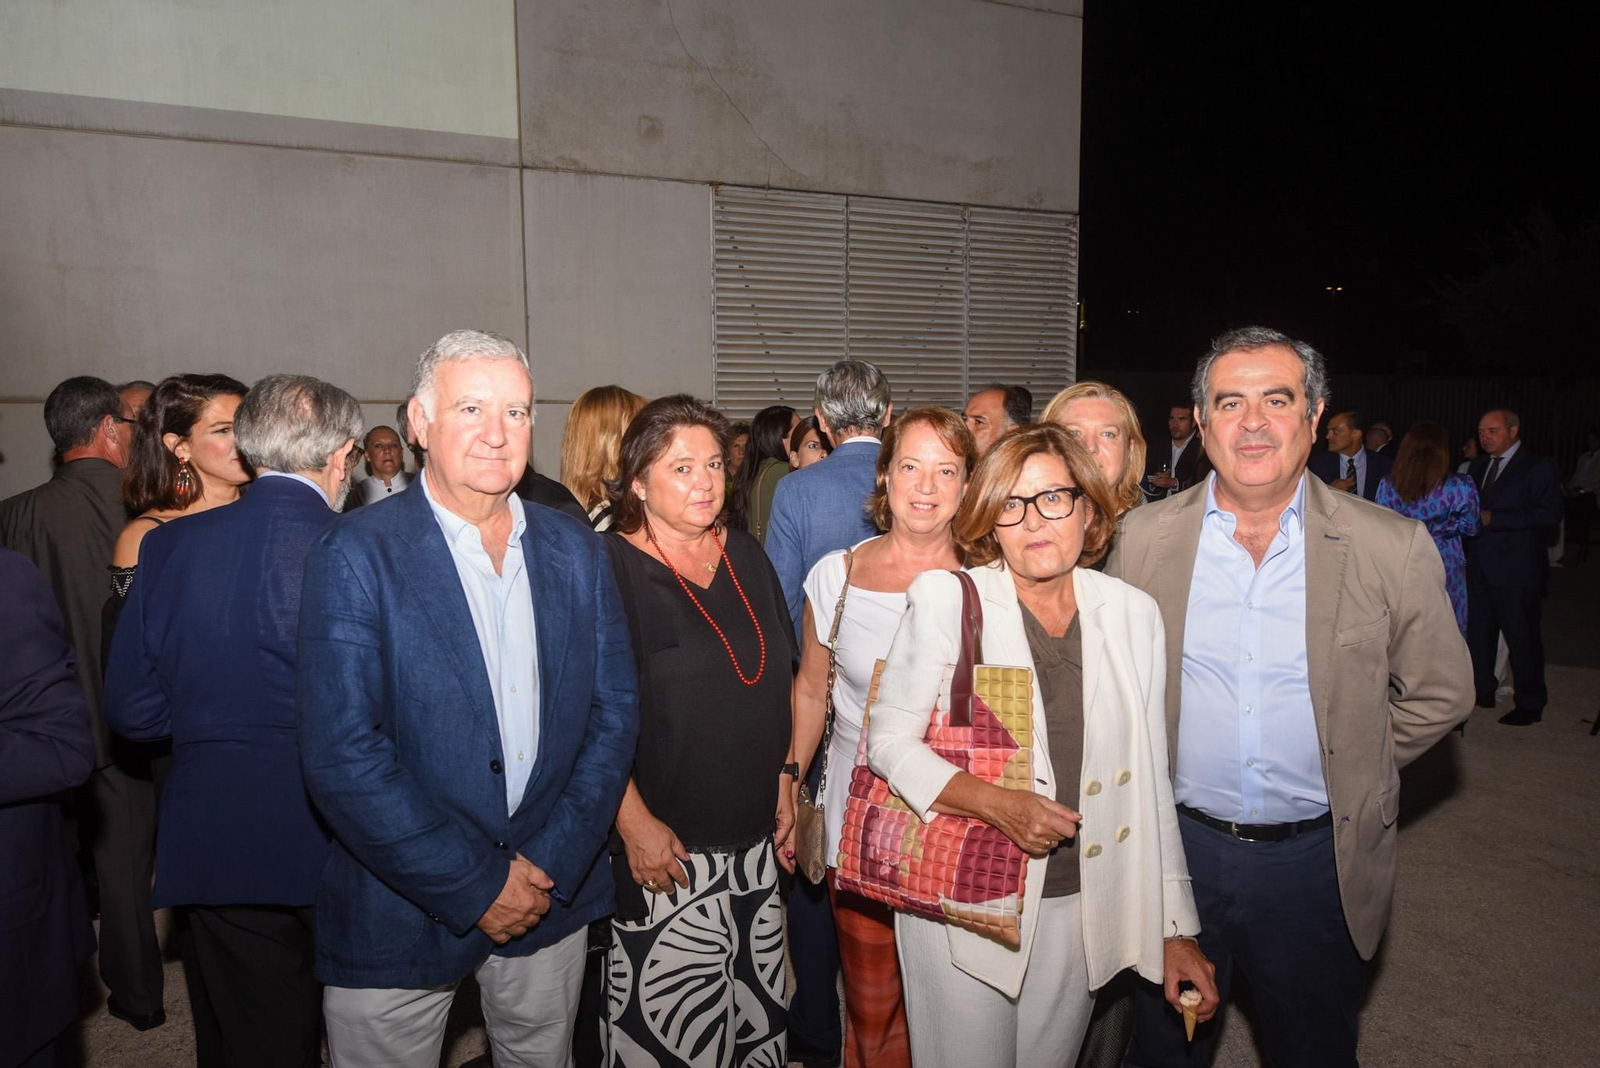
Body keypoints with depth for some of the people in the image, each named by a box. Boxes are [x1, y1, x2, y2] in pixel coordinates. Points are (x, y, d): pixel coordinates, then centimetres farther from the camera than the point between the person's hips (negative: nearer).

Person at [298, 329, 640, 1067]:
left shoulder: (573, 550, 2)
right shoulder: (355, 555, -11)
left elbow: (614, 710, 2)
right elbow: (340, 754, -17)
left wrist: (553, 864, -8)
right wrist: (473, 887, -15)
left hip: (551, 896, 4)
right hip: (402, 912, -3)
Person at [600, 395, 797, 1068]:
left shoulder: (746, 557, 8)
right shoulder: (608, 569, -11)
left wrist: (783, 779, 13)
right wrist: (636, 824, -15)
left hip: (756, 837, 5)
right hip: (663, 848, -5)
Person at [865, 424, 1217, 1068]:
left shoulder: (1133, 614, 0)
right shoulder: (947, 600, -9)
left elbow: (1150, 779, 4)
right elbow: (889, 740, -8)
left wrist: (1175, 928, 5)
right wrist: (997, 803, -23)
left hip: (1080, 905, 3)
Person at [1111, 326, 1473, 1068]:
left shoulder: (1393, 549, -9)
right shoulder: (1143, 536, -5)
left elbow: (1439, 695, 3)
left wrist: (1348, 770, 1)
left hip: (1317, 859, 0)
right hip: (1176, 843, 1)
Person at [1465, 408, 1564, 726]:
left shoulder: (1539, 465, -7)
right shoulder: (1479, 465, 15)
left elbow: (1550, 513, -17)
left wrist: (1492, 518, -20)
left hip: (1516, 567, -7)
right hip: (1480, 565, 7)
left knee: (1522, 635, 1)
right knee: (1477, 630, 13)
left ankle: (1531, 705, 12)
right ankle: (1483, 690, 28)